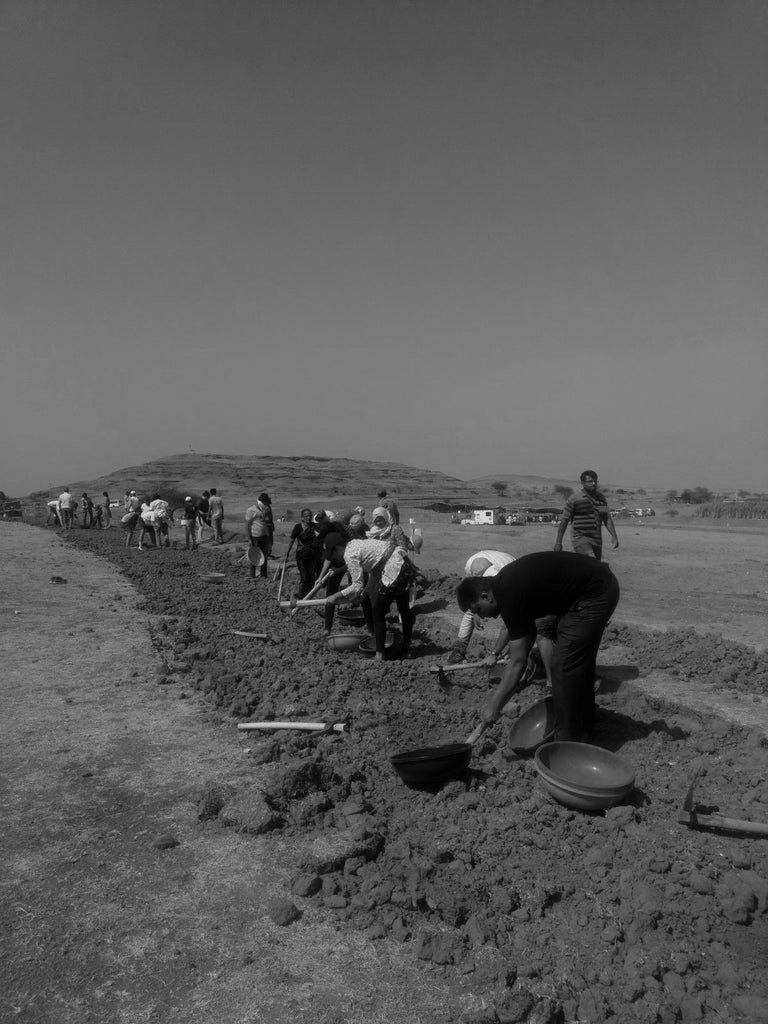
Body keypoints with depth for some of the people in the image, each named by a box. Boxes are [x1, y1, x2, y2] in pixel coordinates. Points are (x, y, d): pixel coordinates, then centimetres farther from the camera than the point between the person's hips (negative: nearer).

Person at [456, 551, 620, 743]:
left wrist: (494, 706, -13)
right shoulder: (503, 582, 6)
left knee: (565, 667, -7)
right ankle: (583, 726, 35)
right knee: (580, 660, 21)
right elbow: (511, 625, 30)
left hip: (596, 594, -10)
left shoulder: (509, 595, -23)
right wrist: (495, 653, 41)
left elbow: (518, 662, -20)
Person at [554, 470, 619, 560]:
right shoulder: (574, 499, -5)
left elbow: (607, 519, 13)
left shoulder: (601, 498, 11)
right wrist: (558, 542, -6)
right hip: (580, 539, -6)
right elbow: (564, 520, -4)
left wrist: (614, 536, 1)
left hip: (597, 541, 6)